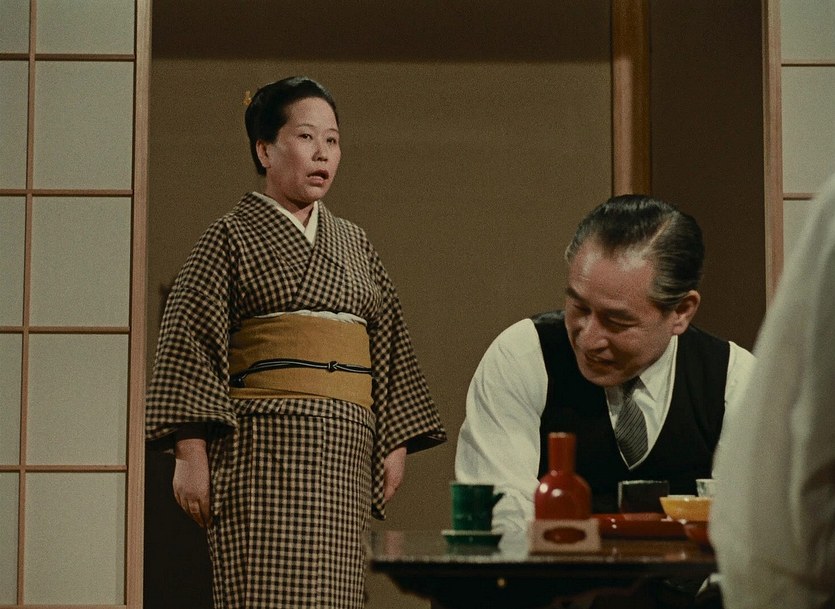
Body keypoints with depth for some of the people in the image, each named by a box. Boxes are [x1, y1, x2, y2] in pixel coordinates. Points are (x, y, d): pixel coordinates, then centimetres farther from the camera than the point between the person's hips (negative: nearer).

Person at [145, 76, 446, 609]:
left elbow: (389, 345, 19)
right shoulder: (233, 237, 4)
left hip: (344, 454, 5)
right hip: (263, 448, -5)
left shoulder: (354, 244, 20)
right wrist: (191, 452, -12)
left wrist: (396, 443, 10)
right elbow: (190, 343, -3)